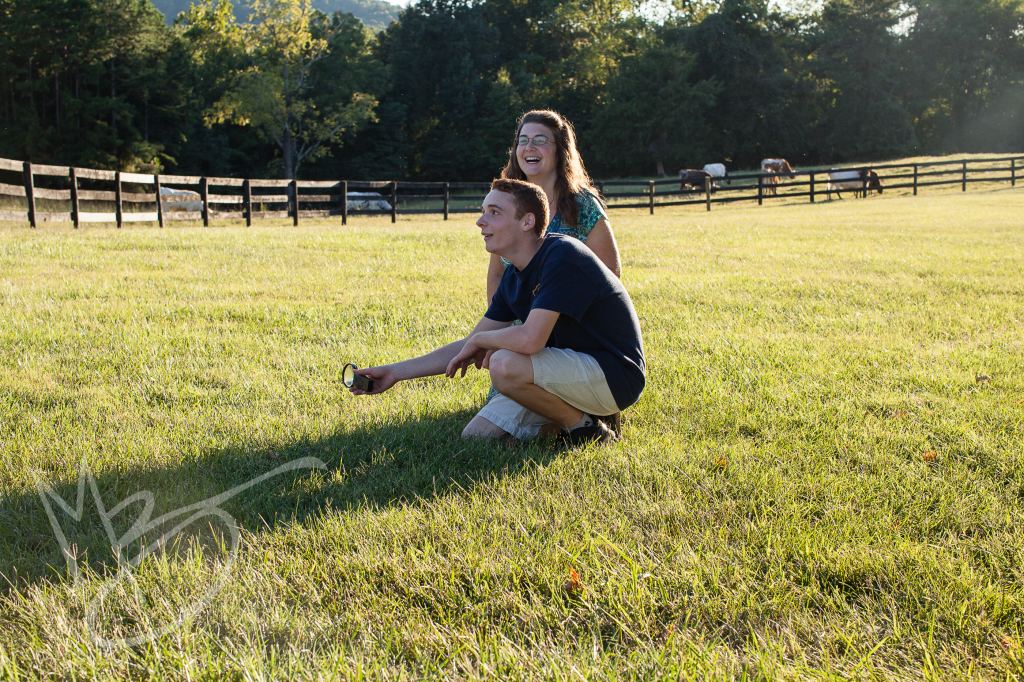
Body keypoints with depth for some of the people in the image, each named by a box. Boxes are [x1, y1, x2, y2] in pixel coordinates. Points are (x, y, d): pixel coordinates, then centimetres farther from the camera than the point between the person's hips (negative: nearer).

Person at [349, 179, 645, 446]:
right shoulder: (514, 278, 6)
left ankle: (587, 431, -8)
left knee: (506, 364, -30)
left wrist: (479, 340, -11)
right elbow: (471, 346, 12)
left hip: (615, 375, -8)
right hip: (571, 368, 9)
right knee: (475, 436, 1)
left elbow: (529, 339, -33)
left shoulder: (562, 256, -22)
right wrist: (396, 372, 6)